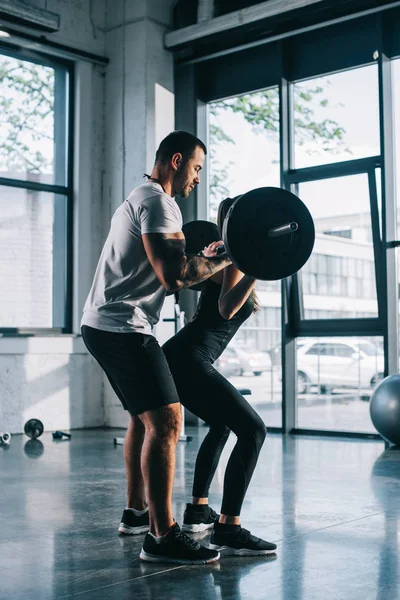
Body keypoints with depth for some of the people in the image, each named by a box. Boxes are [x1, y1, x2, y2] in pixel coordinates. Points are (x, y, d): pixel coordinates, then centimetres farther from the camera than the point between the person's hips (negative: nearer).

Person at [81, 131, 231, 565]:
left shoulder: (138, 199, 23)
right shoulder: (158, 202, -11)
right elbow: (174, 275, -24)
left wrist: (198, 258, 32)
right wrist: (224, 259, -14)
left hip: (105, 325, 12)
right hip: (123, 327, -12)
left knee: (144, 416, 20)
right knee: (165, 418, -15)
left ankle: (137, 512, 29)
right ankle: (162, 537, -14)